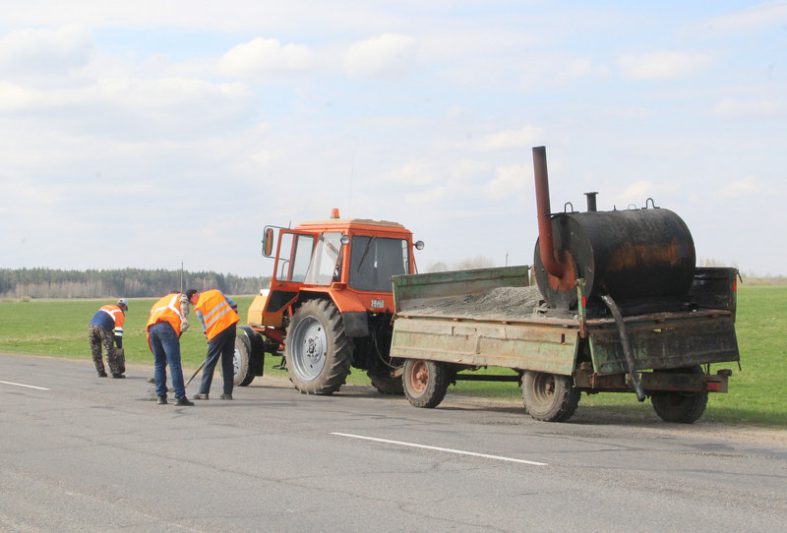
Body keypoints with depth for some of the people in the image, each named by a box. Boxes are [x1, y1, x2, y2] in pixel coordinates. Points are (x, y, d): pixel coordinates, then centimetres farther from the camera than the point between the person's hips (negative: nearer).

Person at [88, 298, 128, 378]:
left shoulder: (106, 306, 29)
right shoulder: (120, 313, 9)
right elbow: (118, 331, 1)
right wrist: (119, 347, 3)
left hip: (91, 326, 6)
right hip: (103, 328, -6)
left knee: (95, 351, 14)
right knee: (109, 351, 3)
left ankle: (101, 372, 18)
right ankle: (115, 372, 3)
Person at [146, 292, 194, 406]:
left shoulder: (159, 303, 41)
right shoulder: (180, 297, 29)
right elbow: (183, 304, 7)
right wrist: (184, 320, -4)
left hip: (151, 327, 6)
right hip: (167, 326, -6)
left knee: (159, 363, 15)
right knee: (174, 363, -7)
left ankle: (161, 396, 15)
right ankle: (180, 397, -10)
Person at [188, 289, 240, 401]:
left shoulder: (198, 307, -1)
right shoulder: (215, 292, 14)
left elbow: (205, 326, 1)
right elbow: (233, 305, 12)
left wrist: (208, 338, 13)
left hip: (218, 332, -5)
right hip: (231, 325, 5)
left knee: (210, 363, 4)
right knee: (228, 362, 10)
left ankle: (203, 392, 3)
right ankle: (228, 393, 8)